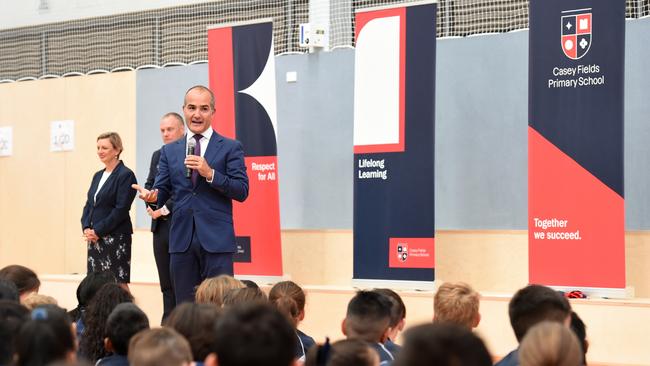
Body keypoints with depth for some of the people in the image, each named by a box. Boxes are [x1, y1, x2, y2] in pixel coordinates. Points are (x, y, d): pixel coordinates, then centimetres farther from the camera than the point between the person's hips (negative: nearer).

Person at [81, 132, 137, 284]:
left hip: (116, 238, -8)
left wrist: (98, 231, -15)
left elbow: (121, 209, -15)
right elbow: (89, 205, 17)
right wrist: (86, 228, -1)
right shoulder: (98, 176, 17)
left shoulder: (125, 175, -8)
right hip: (94, 239, 8)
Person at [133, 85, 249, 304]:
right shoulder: (169, 151, 15)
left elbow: (242, 191, -3)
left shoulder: (230, 148, 4)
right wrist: (153, 196, -12)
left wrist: (210, 174, -16)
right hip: (181, 239, 4)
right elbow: (163, 190, 11)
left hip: (216, 239, -3)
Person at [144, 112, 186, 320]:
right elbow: (149, 185, 18)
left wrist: (165, 209, -14)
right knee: (166, 283, 10)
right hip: (160, 226, 7)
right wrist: (151, 205, -1)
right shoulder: (157, 155, 17)